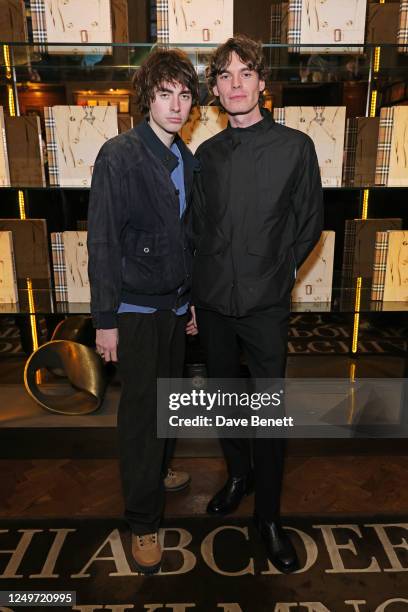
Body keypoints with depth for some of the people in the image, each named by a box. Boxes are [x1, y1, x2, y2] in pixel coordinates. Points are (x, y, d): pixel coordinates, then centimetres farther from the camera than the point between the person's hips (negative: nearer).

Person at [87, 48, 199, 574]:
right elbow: (102, 241, -13)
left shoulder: (187, 161, 10)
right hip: (137, 307, -6)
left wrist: (193, 300, 14)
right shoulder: (119, 155, -10)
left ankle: (158, 470, 42)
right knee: (141, 410, 1)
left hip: (176, 304, 6)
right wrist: (105, 319, -15)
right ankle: (142, 522, 18)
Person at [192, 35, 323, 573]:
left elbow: (310, 222, 4)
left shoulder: (295, 147, -2)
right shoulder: (207, 154, 7)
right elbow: (200, 225, 12)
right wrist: (202, 288, 6)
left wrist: (276, 272, 2)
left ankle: (268, 517, 24)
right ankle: (239, 475, 42)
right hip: (213, 301, 4)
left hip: (266, 305, -3)